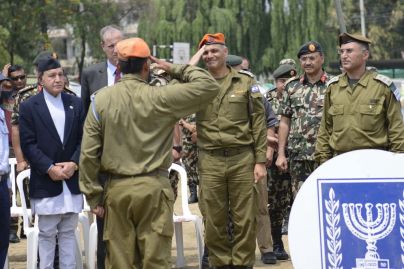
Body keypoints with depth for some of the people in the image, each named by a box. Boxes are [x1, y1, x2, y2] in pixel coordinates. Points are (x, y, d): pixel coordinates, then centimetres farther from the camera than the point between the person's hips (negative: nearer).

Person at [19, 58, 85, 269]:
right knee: (47, 234, 1)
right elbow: (28, 144, -6)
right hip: (45, 182, -3)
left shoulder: (76, 104, 9)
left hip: (72, 180, 3)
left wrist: (74, 163, -9)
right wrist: (50, 168, -14)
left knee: (68, 233, 8)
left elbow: (83, 139, 6)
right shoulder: (29, 107, -1)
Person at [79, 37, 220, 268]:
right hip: (153, 188, -2)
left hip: (117, 189, 3)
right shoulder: (159, 97, -8)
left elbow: (89, 153, 0)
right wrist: (175, 69, 5)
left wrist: (93, 195, 7)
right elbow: (209, 86, -4)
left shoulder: (101, 99, 0)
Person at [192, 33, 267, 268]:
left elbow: (259, 123, 3)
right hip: (210, 161, 2)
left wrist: (260, 161, -3)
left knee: (245, 219, 2)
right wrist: (196, 58, -5)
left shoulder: (246, 82, 5)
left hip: (242, 159, -1)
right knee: (214, 220, 5)